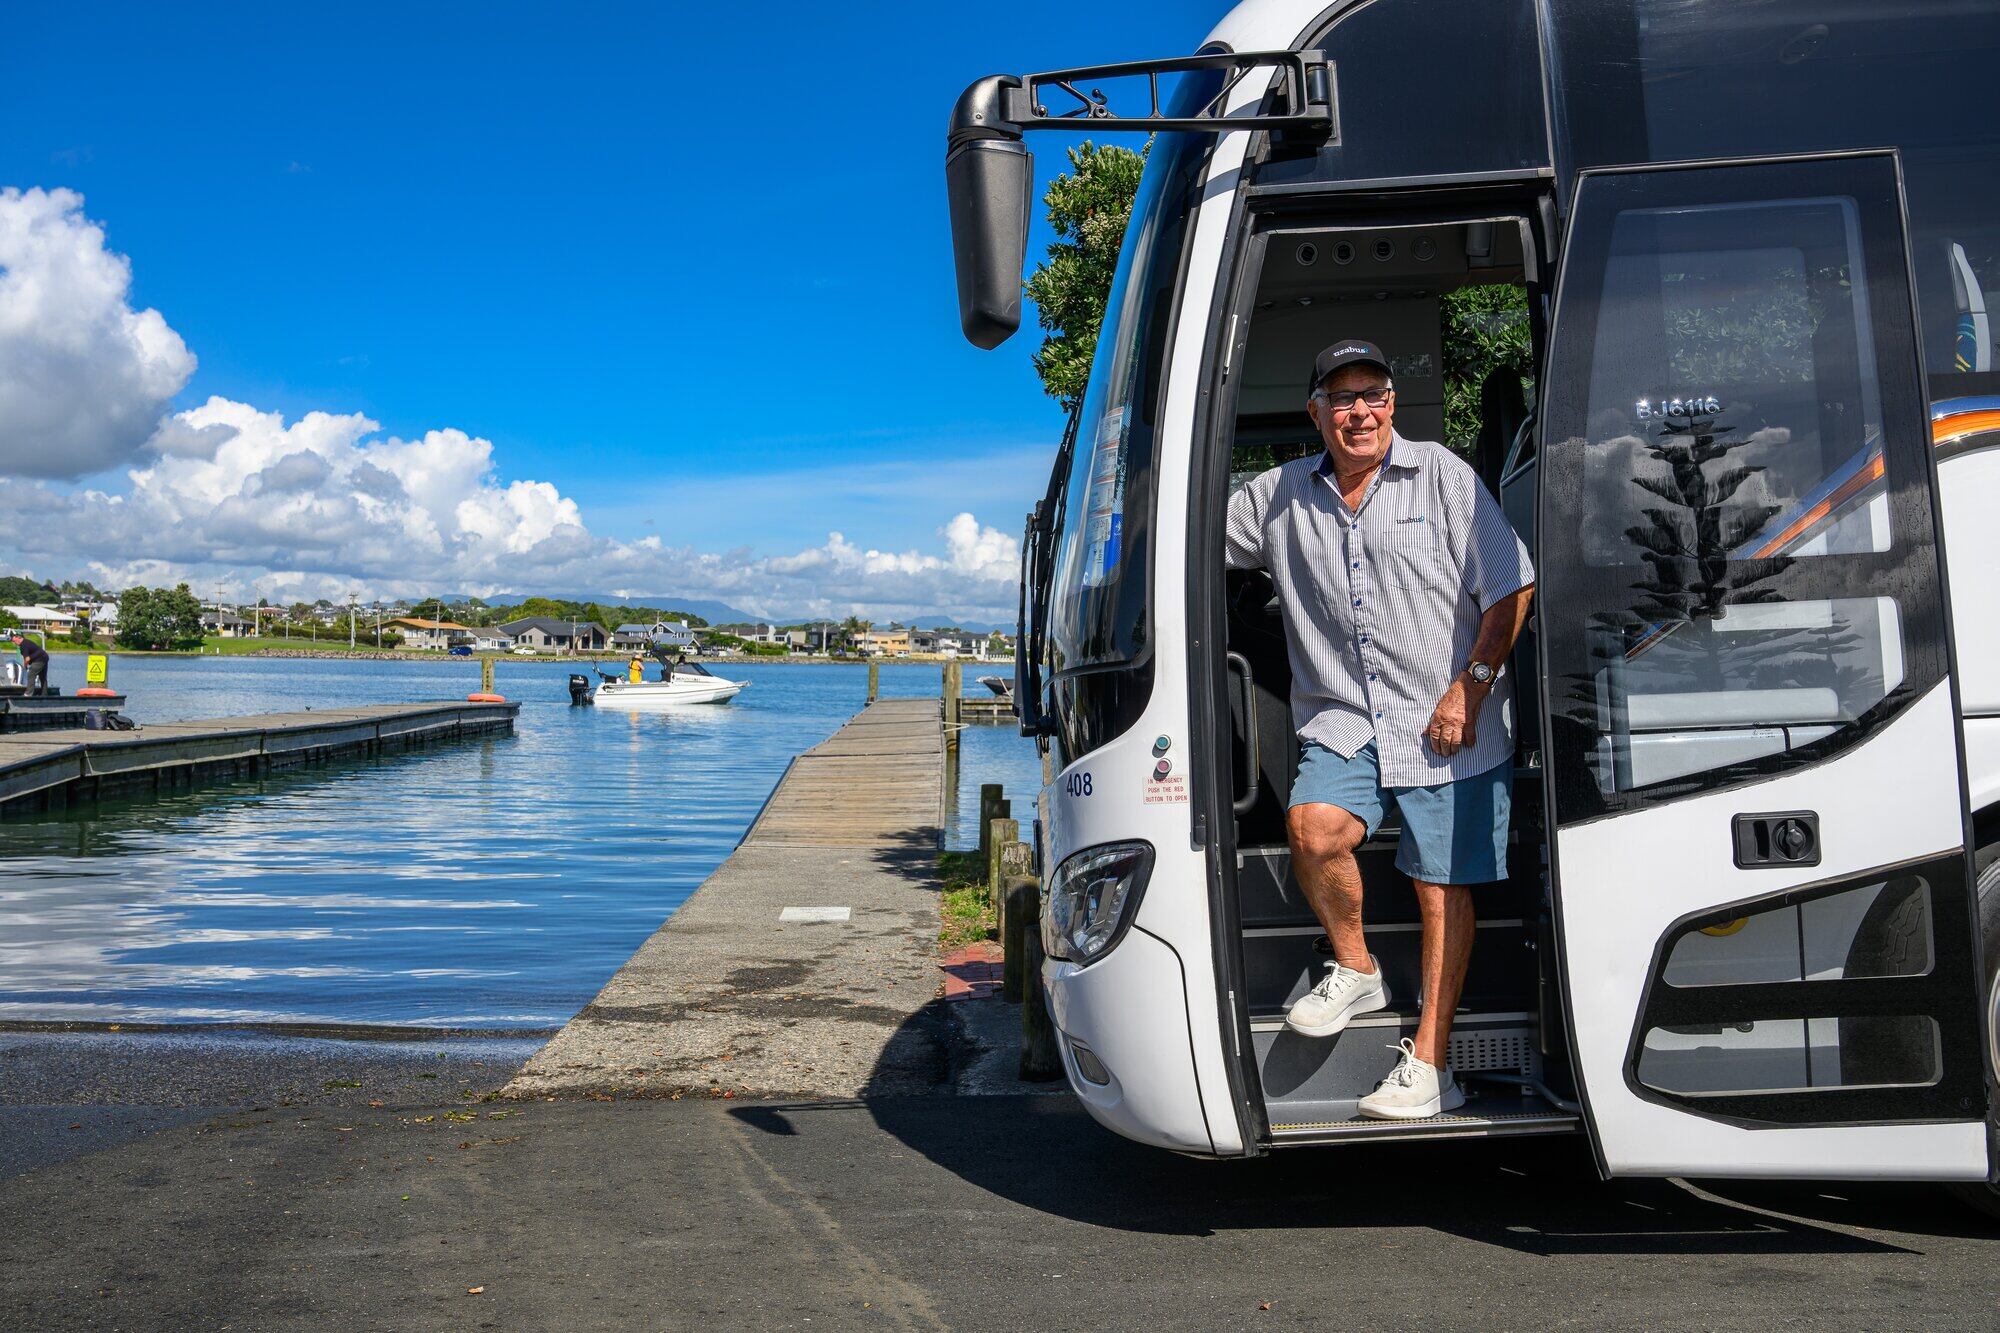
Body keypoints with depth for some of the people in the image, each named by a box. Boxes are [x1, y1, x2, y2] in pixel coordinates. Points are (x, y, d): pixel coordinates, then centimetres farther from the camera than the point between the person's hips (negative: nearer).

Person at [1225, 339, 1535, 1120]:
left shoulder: (1443, 477, 2)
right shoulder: (1278, 498, 10)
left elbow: (1510, 588, 0)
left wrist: (1470, 687, -8)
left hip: (1450, 721, -2)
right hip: (1342, 718, 2)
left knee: (1443, 886, -1)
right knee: (1313, 828, -22)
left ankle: (1429, 1064, 9)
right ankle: (1355, 972, 5)